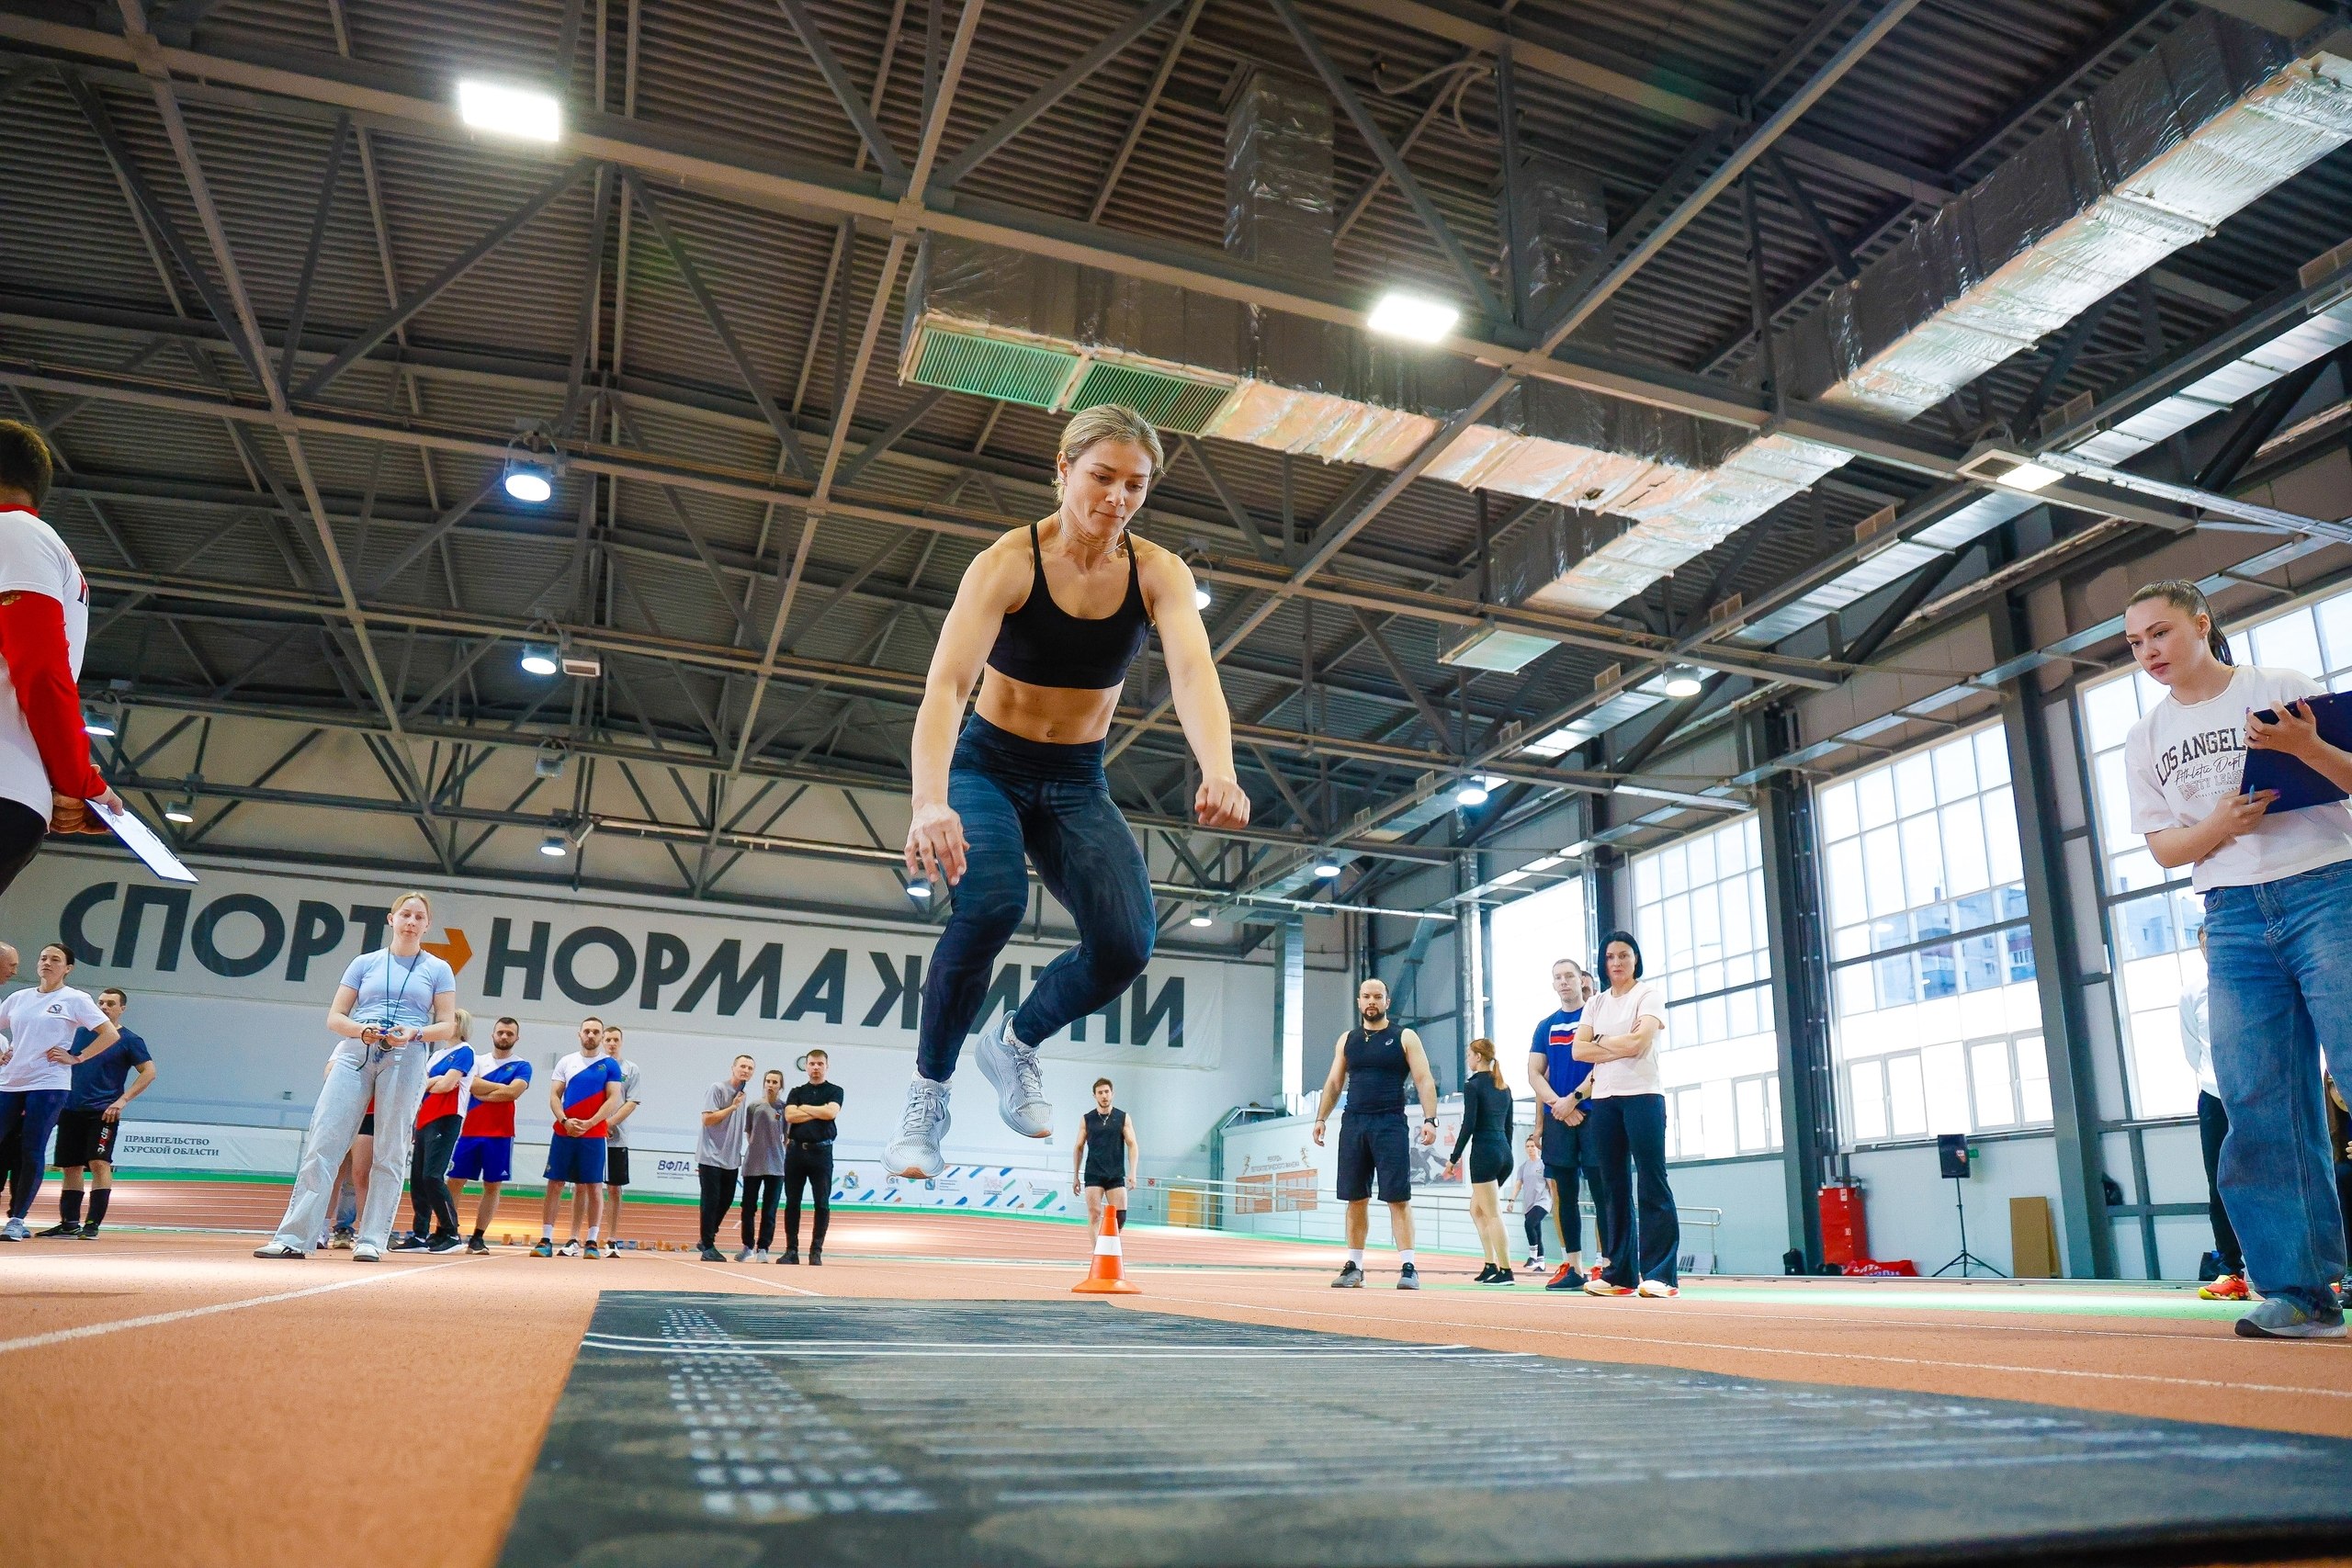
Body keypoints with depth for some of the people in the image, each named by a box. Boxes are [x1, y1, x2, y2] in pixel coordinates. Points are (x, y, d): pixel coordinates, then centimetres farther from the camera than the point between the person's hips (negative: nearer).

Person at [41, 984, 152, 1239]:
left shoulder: (129, 1041, -1)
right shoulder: (80, 1034, 12)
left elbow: (149, 1072, -5)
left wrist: (122, 1100, -13)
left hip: (103, 1112, -5)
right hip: (71, 1110, 5)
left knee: (99, 1163, -13)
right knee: (70, 1167, 8)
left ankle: (93, 1224, -11)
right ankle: (69, 1223, 14)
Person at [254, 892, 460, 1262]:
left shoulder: (438, 969, 11)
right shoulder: (365, 963, 14)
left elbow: (447, 1025, 7)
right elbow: (334, 1018, 11)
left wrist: (415, 1033, -12)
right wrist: (362, 1030, -10)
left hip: (405, 1060, -1)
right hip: (354, 1054, 1)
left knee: (390, 1153, -2)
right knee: (323, 1141, -7)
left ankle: (371, 1240, 3)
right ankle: (293, 1237, -6)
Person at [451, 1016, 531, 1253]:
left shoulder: (522, 1066, 5)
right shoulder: (477, 1061, 12)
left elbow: (512, 1092, -12)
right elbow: (472, 1085, -7)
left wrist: (482, 1093, -7)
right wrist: (501, 1087, -9)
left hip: (500, 1135, -2)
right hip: (469, 1131, 2)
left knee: (493, 1186, 1)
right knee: (454, 1181, -1)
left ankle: (477, 1238, 7)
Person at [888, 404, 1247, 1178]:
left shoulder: (1158, 573, -10)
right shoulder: (1007, 563, -19)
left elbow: (1193, 671, -28)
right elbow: (946, 684, -32)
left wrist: (1219, 772, -49)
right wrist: (930, 804, -50)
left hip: (1077, 785, 3)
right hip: (987, 768, -3)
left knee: (1126, 942, -19)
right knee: (992, 903, -33)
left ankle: (1016, 1041, 14)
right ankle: (927, 1093, -8)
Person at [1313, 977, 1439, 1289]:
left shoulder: (1404, 1037, 3)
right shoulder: (1347, 1040, 14)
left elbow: (1424, 1080, -2)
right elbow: (1334, 1082, 16)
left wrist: (1430, 1119, -14)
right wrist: (1321, 1117, 5)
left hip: (1390, 1123, -4)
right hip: (1353, 1123, 4)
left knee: (1398, 1197, -8)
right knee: (1356, 1198, 7)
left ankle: (1408, 1268, -6)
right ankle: (1354, 1268, 14)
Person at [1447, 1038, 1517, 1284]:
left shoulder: (1473, 1085, -8)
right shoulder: (1504, 1086, 13)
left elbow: (1468, 1125, -13)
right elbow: (1508, 1126, 16)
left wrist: (1453, 1158, -8)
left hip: (1484, 1153, -8)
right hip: (1505, 1152, 8)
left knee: (1492, 1215, -3)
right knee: (1477, 1209, 18)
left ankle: (1506, 1271, -4)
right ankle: (1491, 1266, 14)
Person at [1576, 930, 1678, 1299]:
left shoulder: (1650, 993, 2)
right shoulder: (1596, 1003, 16)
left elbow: (1638, 1042, -13)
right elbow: (1579, 1050, 3)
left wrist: (1601, 1043, 1)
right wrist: (1622, 1046, -7)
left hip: (1643, 1095, -5)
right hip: (1603, 1099, 5)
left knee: (1651, 1184, -8)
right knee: (1612, 1186, 4)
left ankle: (1660, 1275, -8)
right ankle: (1619, 1274, 7)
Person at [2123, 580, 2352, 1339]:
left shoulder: (2282, 686, 4)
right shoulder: (2145, 740, 12)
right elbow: (2163, 848, 9)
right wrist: (2218, 826, -11)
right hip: (2234, 919, 3)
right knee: (2259, 1105, -1)